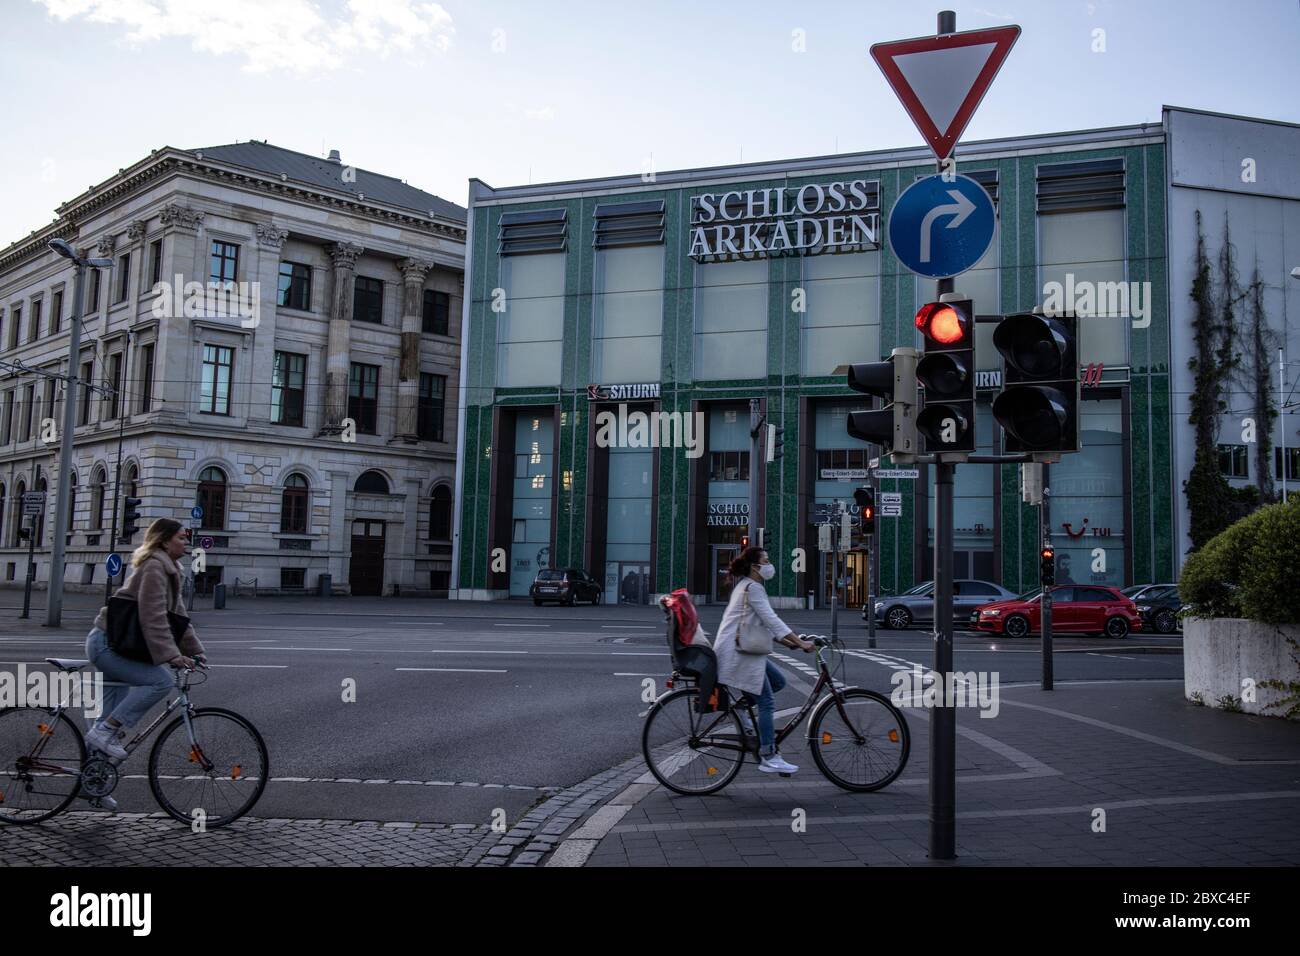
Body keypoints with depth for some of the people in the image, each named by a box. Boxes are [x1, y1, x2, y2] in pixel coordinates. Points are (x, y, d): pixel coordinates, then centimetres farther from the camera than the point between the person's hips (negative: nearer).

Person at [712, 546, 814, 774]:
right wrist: (800, 642, -21)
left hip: (742, 649, 10)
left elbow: (764, 623, 20)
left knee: (779, 681, 13)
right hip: (737, 652, -10)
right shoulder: (753, 587, -13)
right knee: (767, 702, -8)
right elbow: (771, 619, -21)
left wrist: (788, 642, 14)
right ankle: (768, 758, -6)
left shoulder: (747, 586, 18)